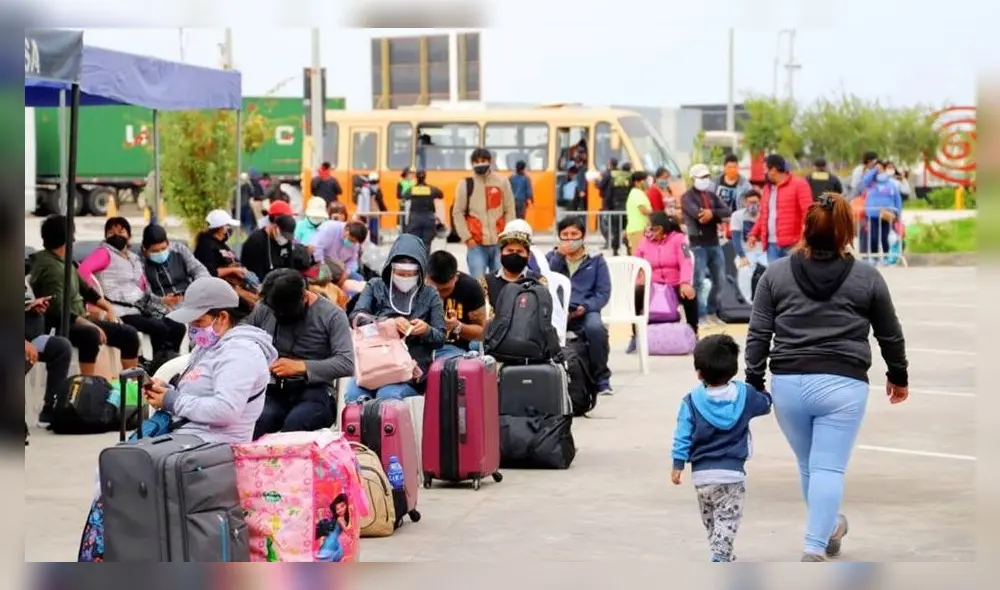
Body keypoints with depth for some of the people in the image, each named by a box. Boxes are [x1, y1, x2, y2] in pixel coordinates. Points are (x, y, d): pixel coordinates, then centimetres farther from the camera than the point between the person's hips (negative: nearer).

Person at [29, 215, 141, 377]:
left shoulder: (63, 261, 10)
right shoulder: (50, 268, -20)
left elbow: (84, 288, 21)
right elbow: (58, 311, -29)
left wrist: (108, 308, 11)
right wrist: (90, 325, -30)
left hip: (78, 320, 10)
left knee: (129, 333, 3)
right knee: (91, 334, -41)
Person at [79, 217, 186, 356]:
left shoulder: (135, 259, 24)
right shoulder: (105, 253, 1)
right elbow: (83, 269, -17)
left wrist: (162, 300, 7)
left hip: (139, 310, 8)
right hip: (120, 312, -8)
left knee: (178, 329, -7)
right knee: (160, 329, -25)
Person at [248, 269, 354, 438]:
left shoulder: (332, 315, -2)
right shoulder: (263, 309, 8)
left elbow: (346, 364, -10)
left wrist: (301, 367, -19)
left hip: (314, 393, -2)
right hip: (273, 392, 2)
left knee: (294, 423, -38)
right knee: (253, 423, -34)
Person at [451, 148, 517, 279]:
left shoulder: (502, 182, 4)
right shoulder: (466, 185, 0)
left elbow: (510, 210, 8)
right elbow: (458, 213, 3)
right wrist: (466, 237, -4)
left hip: (500, 243, 2)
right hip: (476, 244, -2)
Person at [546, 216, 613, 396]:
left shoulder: (596, 261, 14)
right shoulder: (552, 258, 19)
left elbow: (603, 293, 5)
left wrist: (585, 307, -13)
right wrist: (559, 256, -4)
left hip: (585, 312, -1)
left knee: (595, 328, -37)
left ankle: (601, 378, -16)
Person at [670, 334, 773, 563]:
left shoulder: (692, 401, -6)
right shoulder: (745, 394, -2)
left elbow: (683, 436, -6)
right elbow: (766, 405, 19)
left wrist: (678, 465, 0)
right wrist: (760, 387, 38)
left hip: (701, 474, 1)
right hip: (733, 472, -1)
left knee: (710, 519, 19)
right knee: (728, 519, -1)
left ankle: (723, 556, 30)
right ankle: (720, 557, -18)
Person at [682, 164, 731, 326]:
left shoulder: (713, 196, 16)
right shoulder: (688, 197, 0)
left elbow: (727, 212, 2)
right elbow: (696, 212, -19)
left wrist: (711, 213, -16)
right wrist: (717, 216, -11)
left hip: (714, 243, 6)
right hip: (698, 244, -6)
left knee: (719, 280, 9)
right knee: (699, 281, -8)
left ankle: (711, 313, 21)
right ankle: (701, 316, -5)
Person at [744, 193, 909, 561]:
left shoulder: (776, 274, 4)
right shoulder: (868, 279, 1)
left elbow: (758, 335, 2)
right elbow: (890, 335, 11)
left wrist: (754, 383, 8)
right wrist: (898, 377, 25)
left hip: (788, 384, 2)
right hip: (842, 385, -2)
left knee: (808, 465, 19)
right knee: (829, 469, -2)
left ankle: (829, 529, 37)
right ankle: (814, 548, -13)